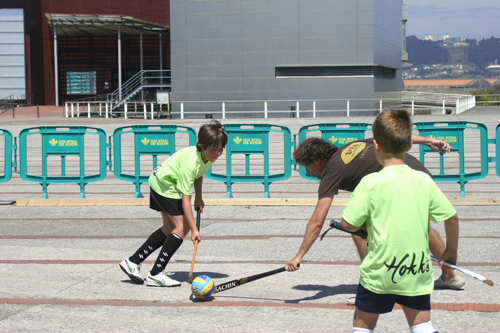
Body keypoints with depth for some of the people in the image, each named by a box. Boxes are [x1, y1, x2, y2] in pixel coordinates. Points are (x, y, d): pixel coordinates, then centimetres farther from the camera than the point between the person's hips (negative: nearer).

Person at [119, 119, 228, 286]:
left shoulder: (210, 156, -12)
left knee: (170, 227, 16)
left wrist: (199, 197, 7)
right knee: (182, 227, -14)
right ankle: (155, 275, -10)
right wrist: (194, 229, -35)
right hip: (165, 186, -10)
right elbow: (185, 199, -35)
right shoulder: (190, 161, -37)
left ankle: (132, 262, 21)